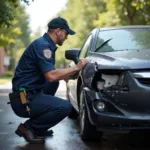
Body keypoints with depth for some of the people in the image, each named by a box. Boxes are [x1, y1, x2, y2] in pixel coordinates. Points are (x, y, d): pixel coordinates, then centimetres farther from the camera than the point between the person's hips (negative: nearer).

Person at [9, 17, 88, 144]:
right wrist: (76, 68, -13)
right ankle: (28, 128, -3)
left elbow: (50, 75, 23)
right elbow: (51, 76, -24)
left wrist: (72, 72, 15)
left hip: (29, 93, 10)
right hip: (24, 99, -10)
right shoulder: (43, 45, -14)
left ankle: (39, 128, 19)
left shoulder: (46, 44, 16)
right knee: (65, 107, -18)